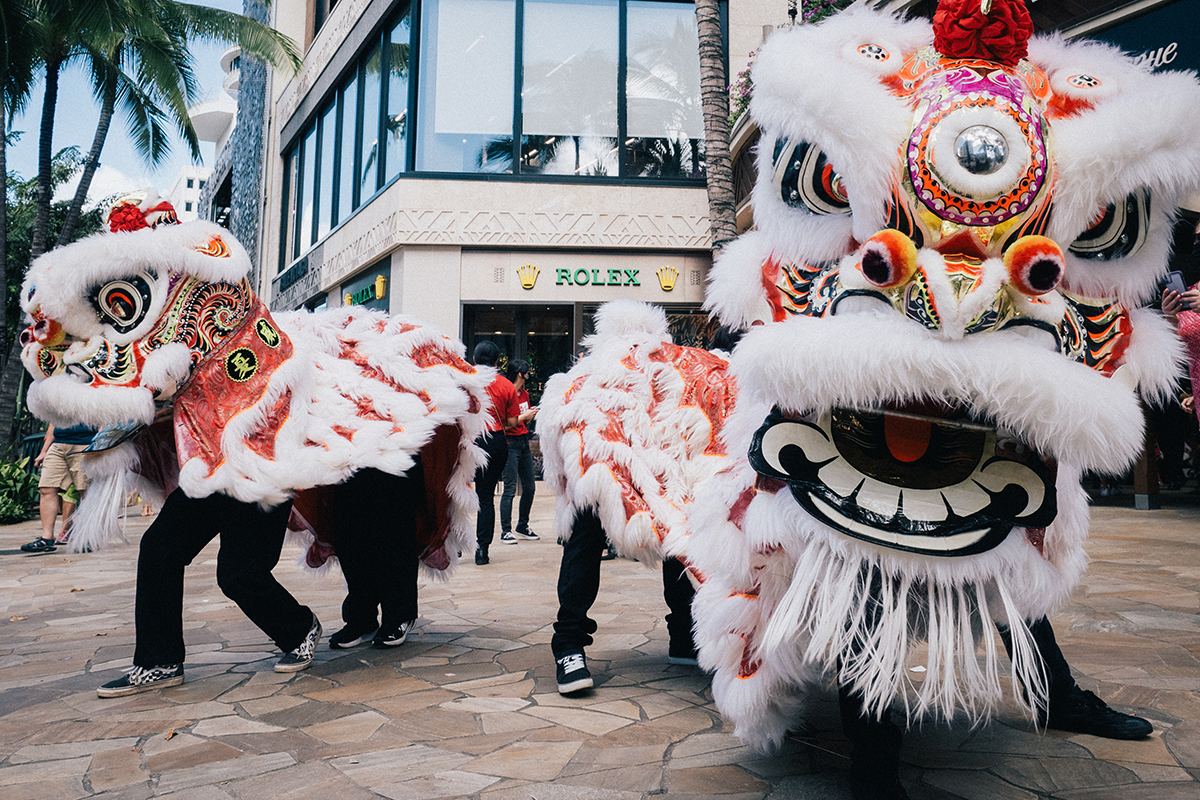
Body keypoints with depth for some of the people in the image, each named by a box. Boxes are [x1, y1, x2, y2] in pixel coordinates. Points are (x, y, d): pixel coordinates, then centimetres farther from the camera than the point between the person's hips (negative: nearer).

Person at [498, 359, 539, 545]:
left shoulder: (525, 394, 14)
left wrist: (532, 415, 5)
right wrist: (524, 416, -14)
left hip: (524, 441, 8)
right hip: (510, 442, -8)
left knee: (529, 487, 9)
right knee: (510, 488, -8)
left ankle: (522, 527, 22)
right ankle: (506, 531, -1)